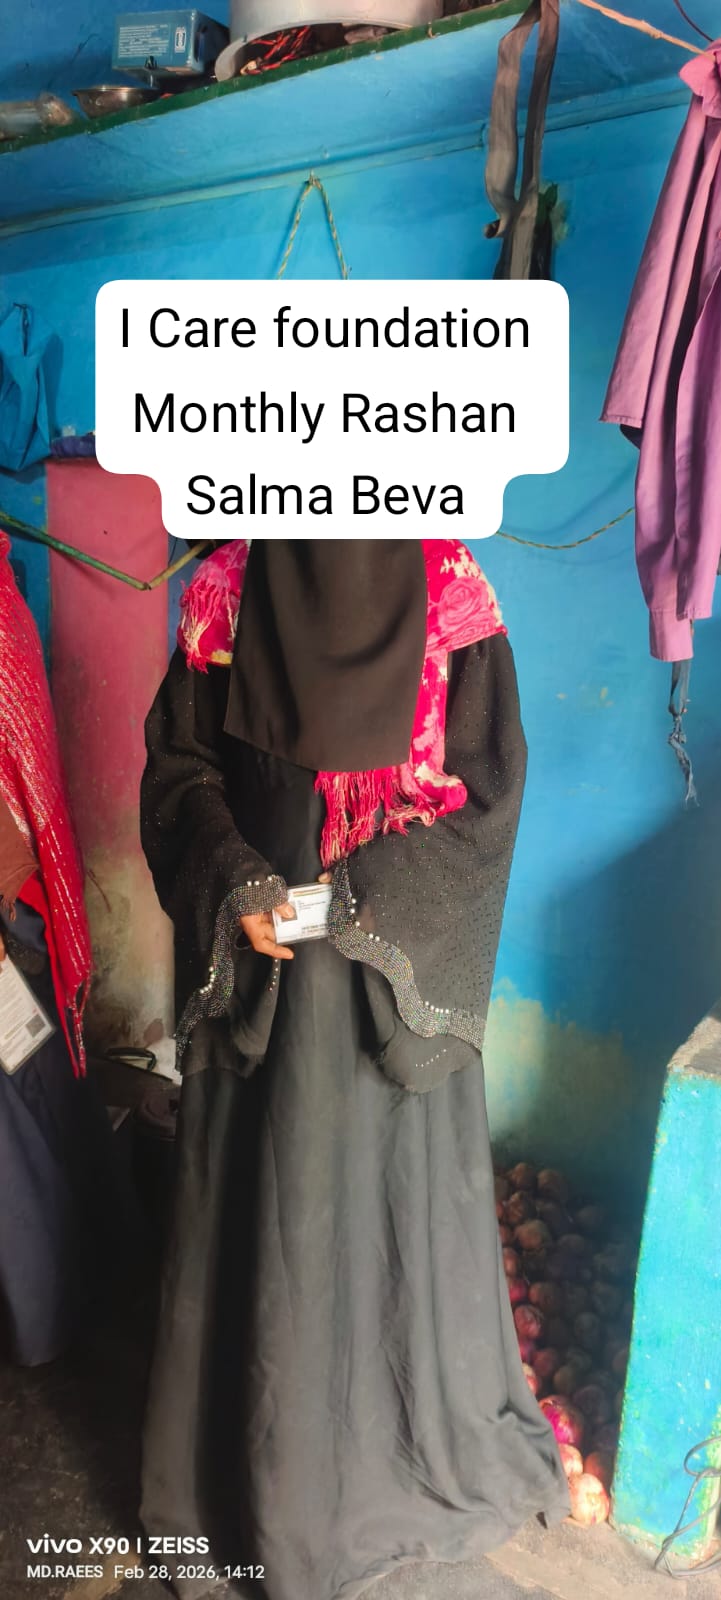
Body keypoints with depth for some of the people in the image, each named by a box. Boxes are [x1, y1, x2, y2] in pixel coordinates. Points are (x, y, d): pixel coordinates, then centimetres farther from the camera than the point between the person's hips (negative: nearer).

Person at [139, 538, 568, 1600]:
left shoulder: (449, 595, -7)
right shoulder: (229, 588, -1)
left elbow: (488, 792, -6)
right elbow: (178, 764, 3)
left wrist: (370, 901, -15)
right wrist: (235, 885, -13)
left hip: (396, 961, -1)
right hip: (257, 954, 2)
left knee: (399, 1187, 14)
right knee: (255, 1195, 13)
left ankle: (423, 1434, 42)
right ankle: (255, 1460, 39)